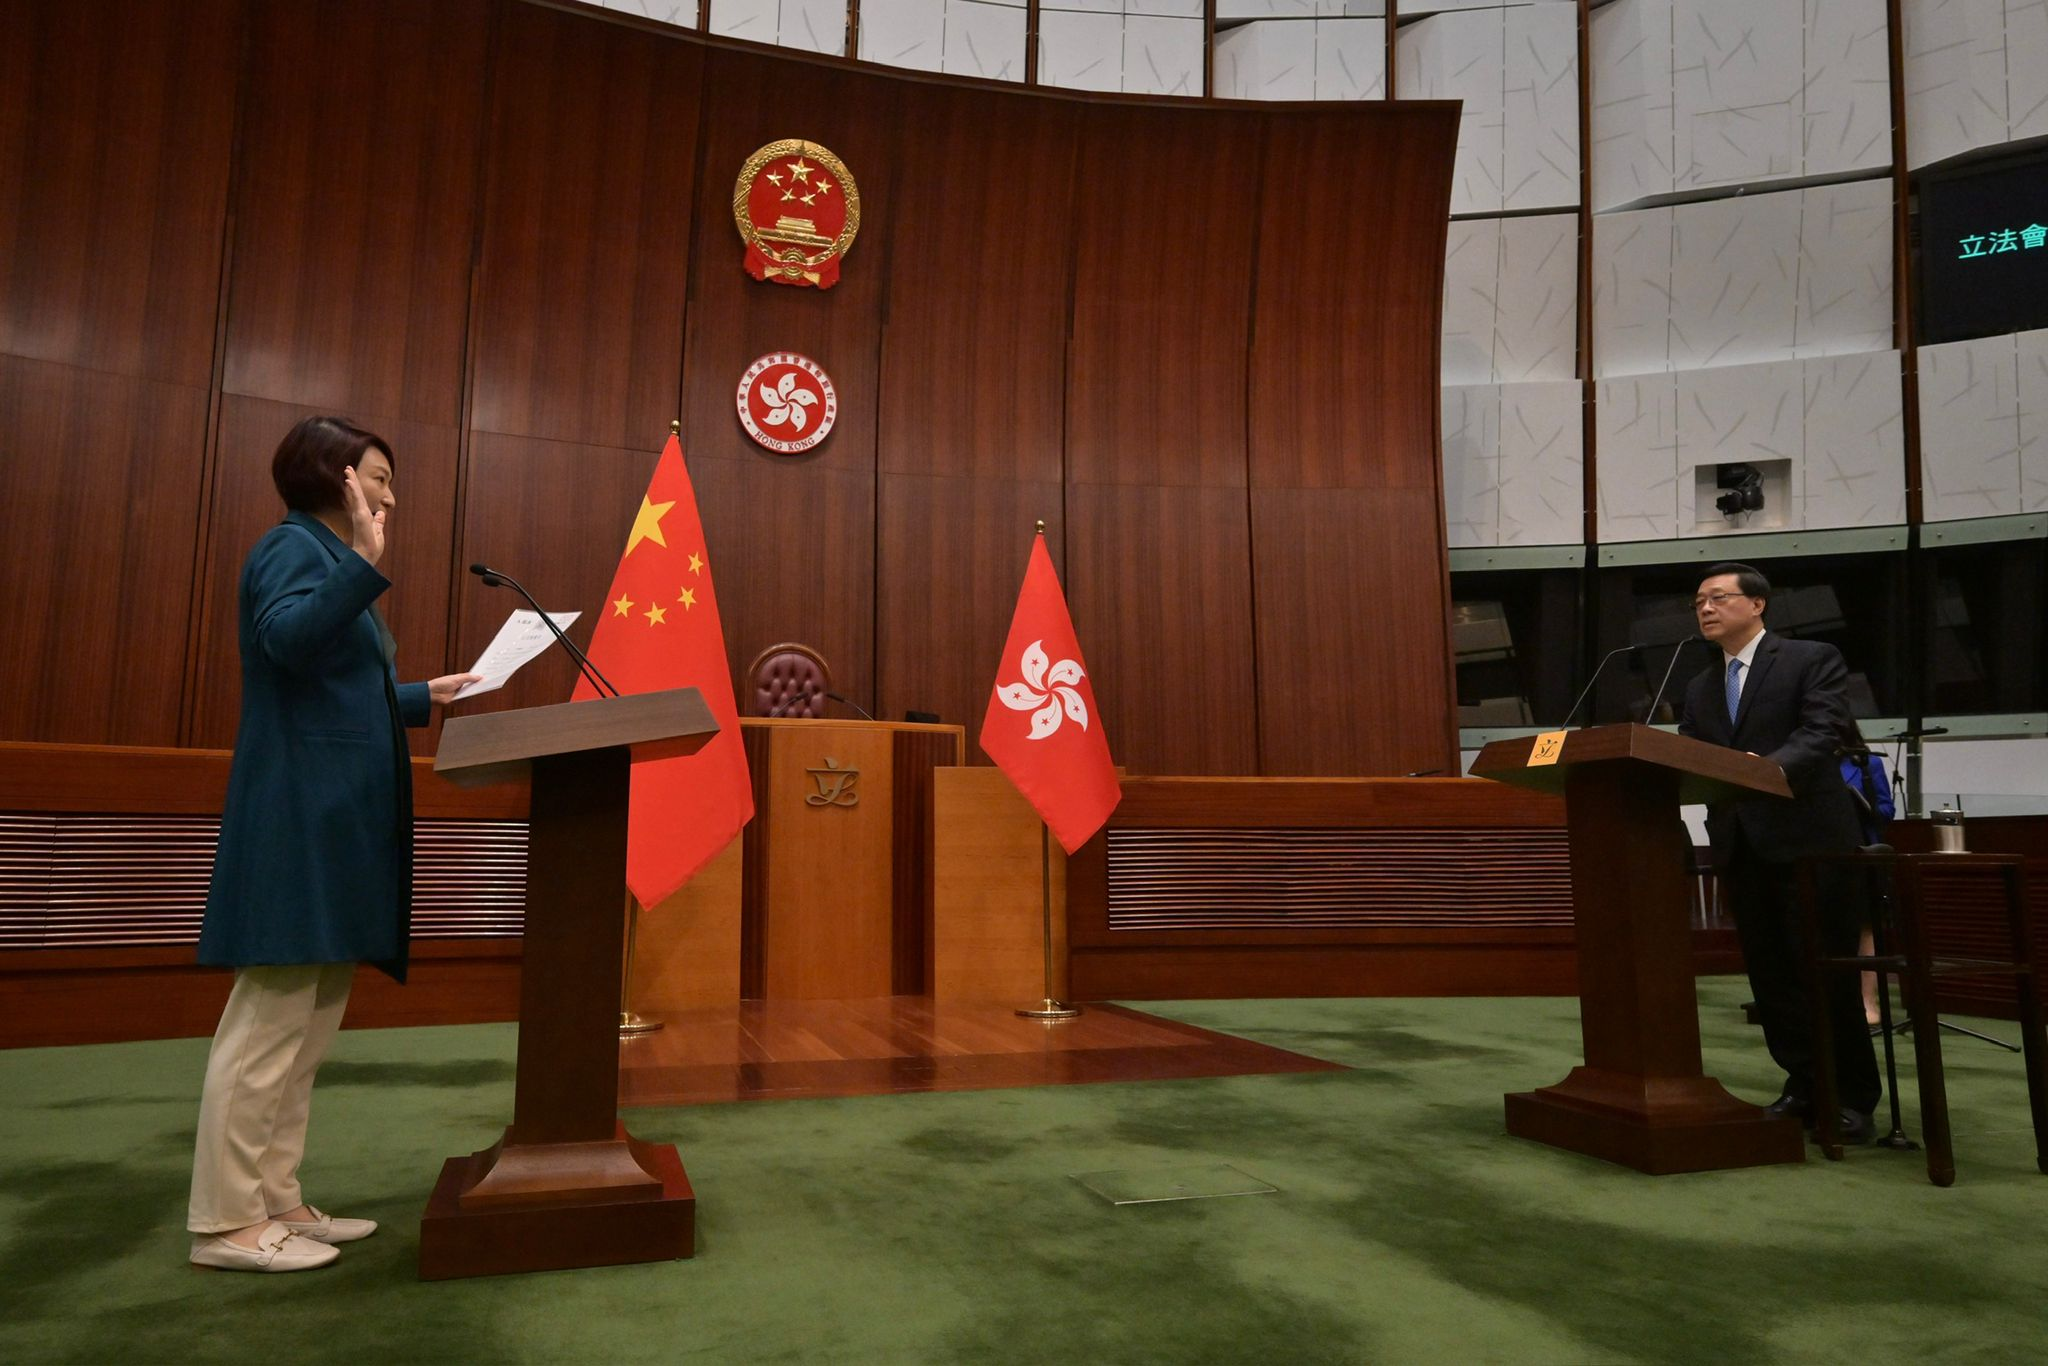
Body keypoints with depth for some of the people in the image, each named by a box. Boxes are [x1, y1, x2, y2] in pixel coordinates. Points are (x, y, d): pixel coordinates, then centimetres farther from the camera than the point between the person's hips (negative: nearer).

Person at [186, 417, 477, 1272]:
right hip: (300, 813, -10)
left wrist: (425, 698, 33)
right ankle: (225, 1222, 0)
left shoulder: (328, 559, 24)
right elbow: (286, 639, -26)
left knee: (307, 1023, 10)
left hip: (336, 817, 10)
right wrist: (365, 562, -32)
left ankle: (274, 1202, 16)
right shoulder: (293, 546, -5)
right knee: (271, 1017, -8)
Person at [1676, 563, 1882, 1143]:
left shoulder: (1814, 660, -1)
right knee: (1769, 975, 9)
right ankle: (1803, 1085, 20)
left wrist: (1771, 767, -34)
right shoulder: (1700, 688, 16)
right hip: (1740, 847, 6)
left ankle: (1853, 1096, 14)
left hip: (1809, 839, -5)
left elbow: (1820, 734, -16)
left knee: (1826, 973, 0)